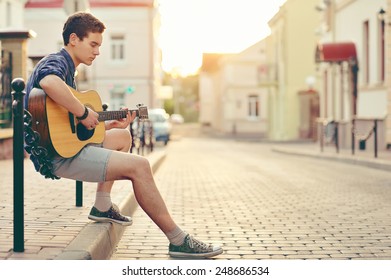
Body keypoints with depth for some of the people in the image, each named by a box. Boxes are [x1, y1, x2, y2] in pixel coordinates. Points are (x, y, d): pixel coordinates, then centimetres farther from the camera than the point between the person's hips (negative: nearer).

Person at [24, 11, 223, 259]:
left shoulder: (67, 69, 20)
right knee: (139, 166, -18)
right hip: (58, 154, -11)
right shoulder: (56, 62, -11)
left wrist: (112, 124, 15)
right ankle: (178, 241, -11)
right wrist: (84, 113, -28)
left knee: (123, 136, 27)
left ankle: (103, 206, 19)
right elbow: (49, 83, -40)